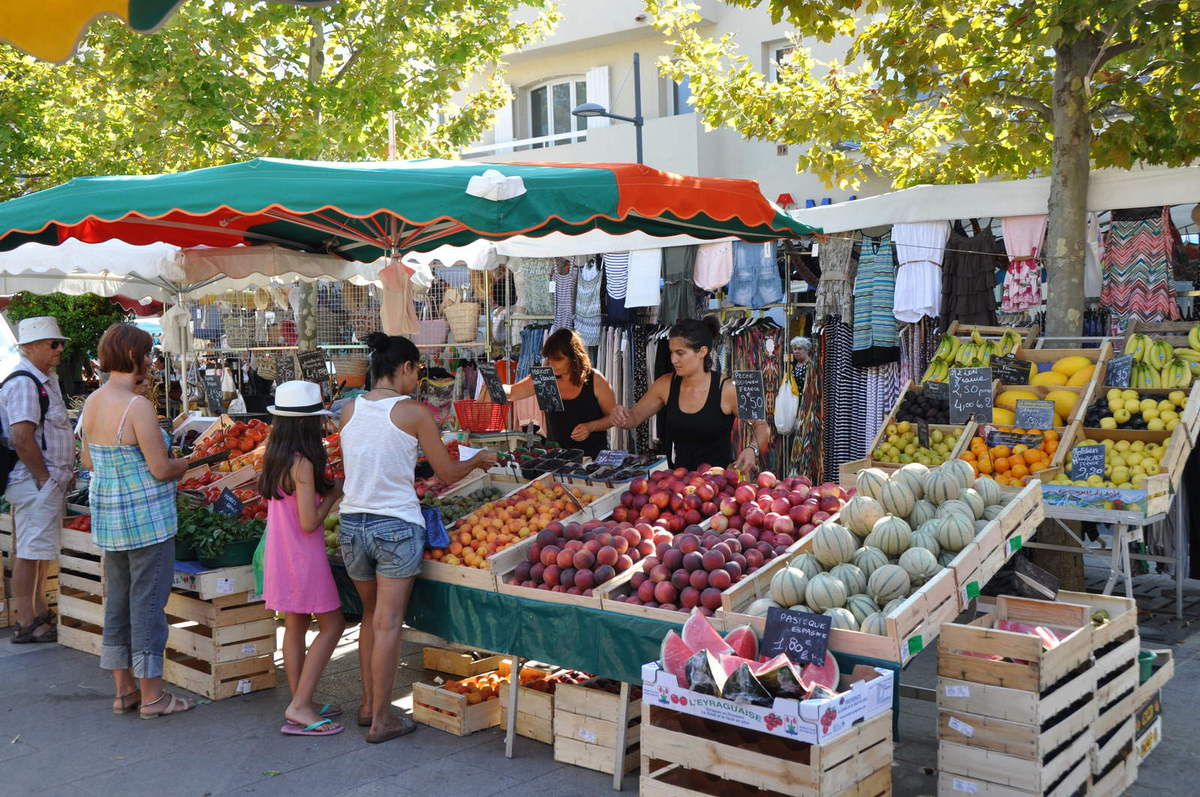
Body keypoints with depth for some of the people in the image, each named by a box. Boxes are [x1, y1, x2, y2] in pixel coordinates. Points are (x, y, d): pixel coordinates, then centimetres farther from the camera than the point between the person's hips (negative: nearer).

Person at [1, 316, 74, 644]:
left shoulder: (46, 380, 15)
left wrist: (65, 474, 16)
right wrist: (44, 479, -18)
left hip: (51, 480, 10)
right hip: (34, 482, -10)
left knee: (41, 550, 17)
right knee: (30, 550, -3)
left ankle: (39, 611, 27)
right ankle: (26, 623, 4)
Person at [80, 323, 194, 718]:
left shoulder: (92, 402, 3)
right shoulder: (137, 406, -21)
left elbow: (88, 460, 13)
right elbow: (161, 469, -19)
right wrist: (186, 463, 1)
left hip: (107, 516, 8)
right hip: (147, 518, -8)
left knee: (118, 602, 15)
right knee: (148, 603, 2)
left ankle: (124, 690, 26)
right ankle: (151, 696, 12)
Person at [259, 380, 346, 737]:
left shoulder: (275, 459, 6)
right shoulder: (303, 463, -20)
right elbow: (309, 522, -21)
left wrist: (326, 489, 8)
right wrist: (335, 494, -9)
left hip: (279, 556, 9)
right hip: (303, 557, -9)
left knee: (295, 626, 15)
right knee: (332, 625, 2)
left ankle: (299, 704, 25)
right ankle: (300, 706, 0)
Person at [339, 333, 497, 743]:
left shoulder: (349, 410, 4)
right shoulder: (414, 412, -10)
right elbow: (447, 473, -4)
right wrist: (479, 459, 15)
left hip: (352, 523, 5)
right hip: (397, 527, -5)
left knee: (371, 616, 21)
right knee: (388, 624, 3)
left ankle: (368, 704, 30)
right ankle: (381, 720, 11)